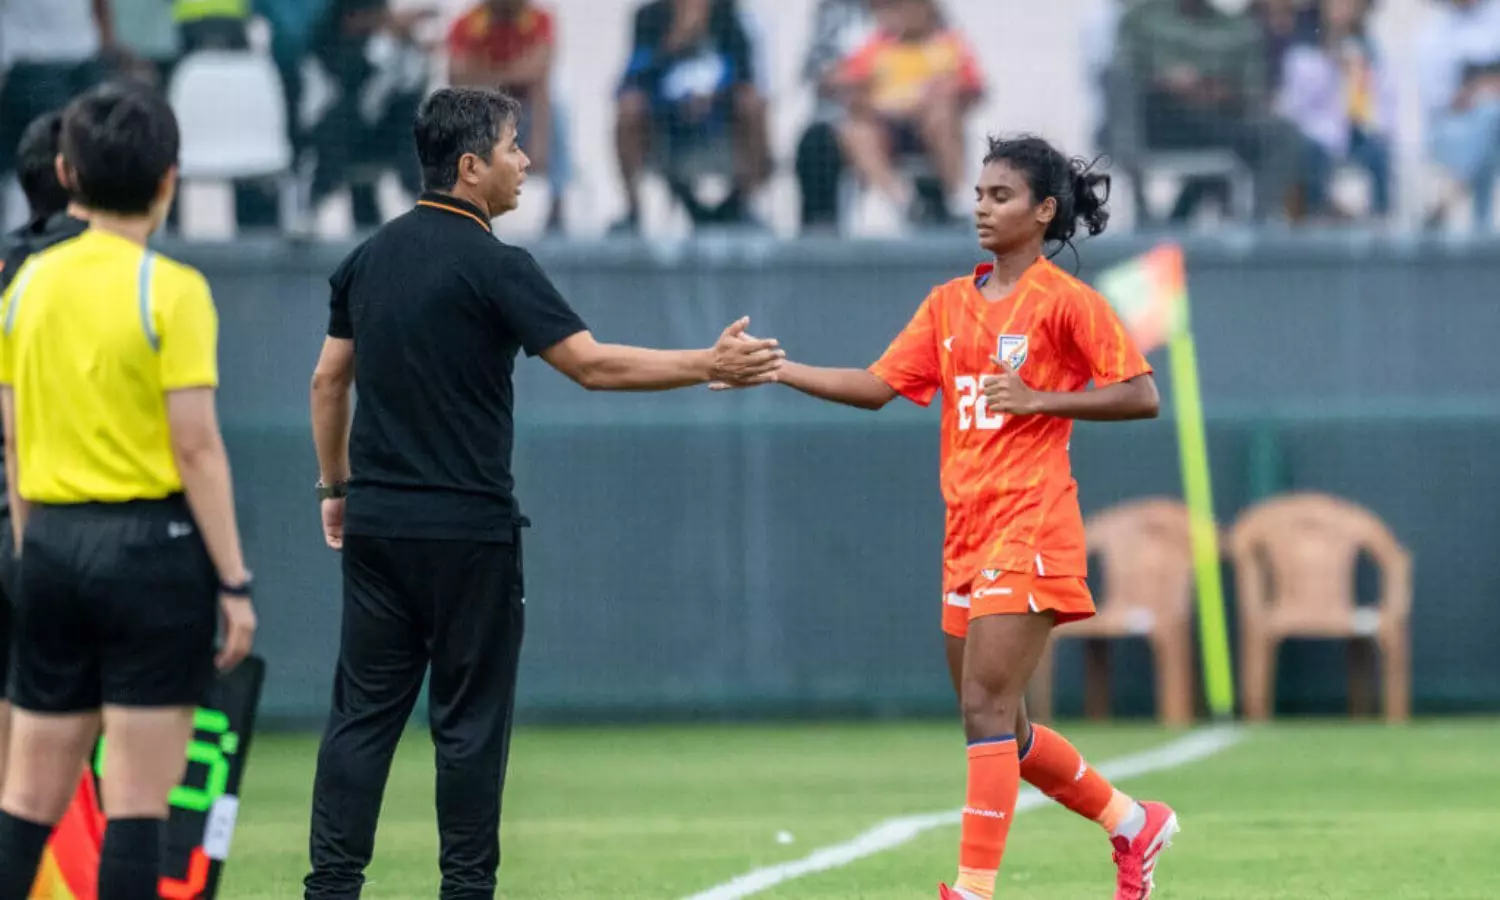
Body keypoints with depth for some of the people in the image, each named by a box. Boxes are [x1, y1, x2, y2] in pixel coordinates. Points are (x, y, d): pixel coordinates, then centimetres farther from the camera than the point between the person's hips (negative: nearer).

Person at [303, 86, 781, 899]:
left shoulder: (370, 257, 9)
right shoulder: (493, 266, -12)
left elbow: (329, 380, 14)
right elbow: (592, 365, -15)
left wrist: (335, 485, 24)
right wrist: (712, 366, -10)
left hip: (377, 524, 6)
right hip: (467, 528, -6)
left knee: (364, 713, 6)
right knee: (469, 722, 2)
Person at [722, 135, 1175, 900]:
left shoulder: (1066, 301, -6)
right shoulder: (949, 304, 13)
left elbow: (1141, 397, -8)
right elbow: (879, 385, 9)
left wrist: (1040, 399, -17)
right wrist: (775, 370, -1)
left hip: (1028, 531, -7)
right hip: (966, 535, 8)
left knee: (987, 709, -14)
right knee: (1000, 726, 11)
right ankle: (1134, 824, 28)